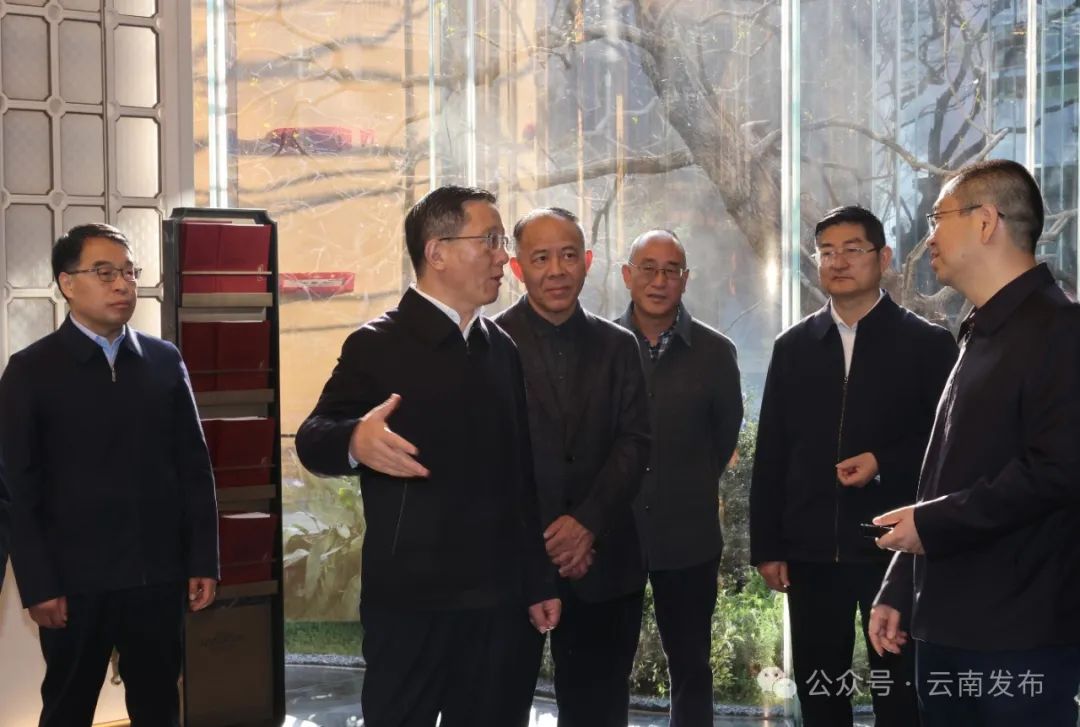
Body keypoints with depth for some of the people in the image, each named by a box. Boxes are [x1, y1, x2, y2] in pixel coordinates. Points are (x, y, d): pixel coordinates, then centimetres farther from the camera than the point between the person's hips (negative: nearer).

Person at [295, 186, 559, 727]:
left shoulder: (502, 349, 11)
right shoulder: (378, 345, -6)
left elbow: (519, 473, 15)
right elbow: (312, 439, -13)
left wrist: (537, 581, 14)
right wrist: (355, 440, -37)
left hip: (494, 598, 5)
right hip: (410, 598, -5)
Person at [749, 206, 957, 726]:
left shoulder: (927, 344, -1)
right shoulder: (792, 347, 8)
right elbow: (770, 454, 8)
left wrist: (885, 464, -17)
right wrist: (766, 547, 4)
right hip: (811, 550, 3)